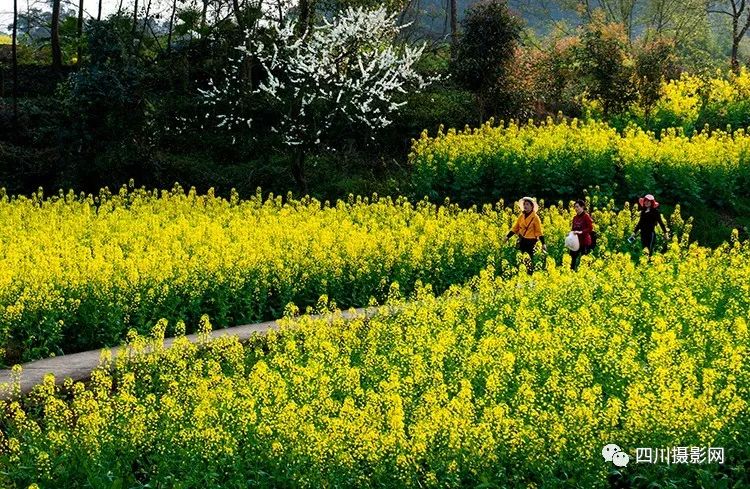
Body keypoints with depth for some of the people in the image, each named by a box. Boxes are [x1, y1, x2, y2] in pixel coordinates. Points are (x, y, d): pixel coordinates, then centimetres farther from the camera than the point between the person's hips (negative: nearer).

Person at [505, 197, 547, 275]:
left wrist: (543, 243, -12)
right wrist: (508, 236, 0)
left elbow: (539, 232, -7)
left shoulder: (535, 218, -7)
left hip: (531, 241, -5)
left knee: (529, 260, -1)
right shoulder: (521, 216, 8)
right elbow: (515, 228, 9)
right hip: (521, 241, 5)